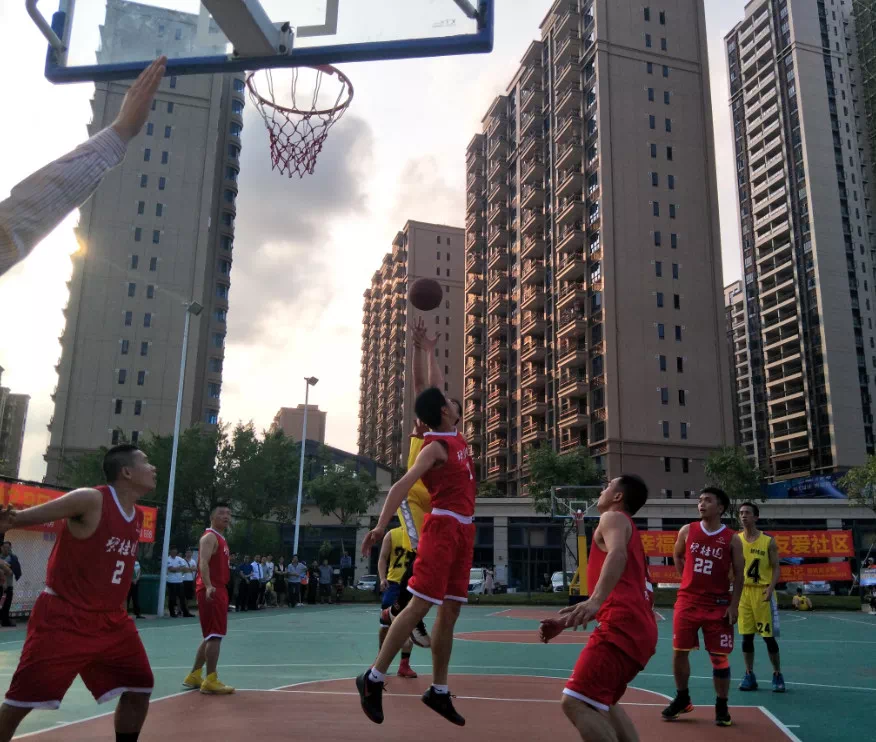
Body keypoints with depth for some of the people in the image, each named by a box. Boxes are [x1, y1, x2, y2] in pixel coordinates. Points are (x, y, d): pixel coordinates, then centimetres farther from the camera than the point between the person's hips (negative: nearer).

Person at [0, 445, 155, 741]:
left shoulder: (138, 517, 7)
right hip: (63, 619, -7)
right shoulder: (90, 500, -16)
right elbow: (28, 516, -17)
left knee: (140, 688, 9)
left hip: (111, 620, 8)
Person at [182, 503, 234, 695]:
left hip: (219, 590, 11)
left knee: (211, 636, 16)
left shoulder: (221, 539, 19)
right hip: (211, 591, -11)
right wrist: (208, 587, -41)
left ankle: (194, 676, 25)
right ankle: (210, 681, -7)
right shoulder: (210, 537, -12)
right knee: (215, 635, -10)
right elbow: (203, 563, -27)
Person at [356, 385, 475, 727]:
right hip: (443, 527, -8)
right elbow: (402, 485, -24)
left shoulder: (456, 437, 12)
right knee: (419, 606, -10)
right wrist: (381, 525, -33)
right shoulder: (435, 447, -13)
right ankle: (373, 678, -1)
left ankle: (439, 690, 17)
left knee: (450, 611, 9)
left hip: (463, 530, 9)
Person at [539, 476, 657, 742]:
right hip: (638, 629, 10)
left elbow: (617, 554, -22)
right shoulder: (629, 529, 31)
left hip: (623, 626, -10)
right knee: (602, 700, 25)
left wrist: (595, 601, -37)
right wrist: (564, 621, 30)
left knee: (576, 703, -14)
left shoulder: (613, 517, 3)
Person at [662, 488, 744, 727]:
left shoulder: (732, 539, -4)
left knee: (719, 657, 2)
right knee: (679, 652, 5)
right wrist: (689, 579, 10)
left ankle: (721, 707, 17)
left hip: (718, 605, -2)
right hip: (687, 601, 2)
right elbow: (678, 557, 18)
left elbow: (739, 574, -3)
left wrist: (734, 605, -9)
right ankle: (682, 699, 24)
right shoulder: (687, 531, 1)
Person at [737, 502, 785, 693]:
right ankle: (749, 675, 16)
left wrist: (770, 588, -17)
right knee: (746, 636, 6)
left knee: (768, 636, 1)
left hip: (763, 592, -3)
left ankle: (777, 675, 15)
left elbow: (776, 568, -3)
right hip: (743, 591, 3)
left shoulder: (768, 541, -3)